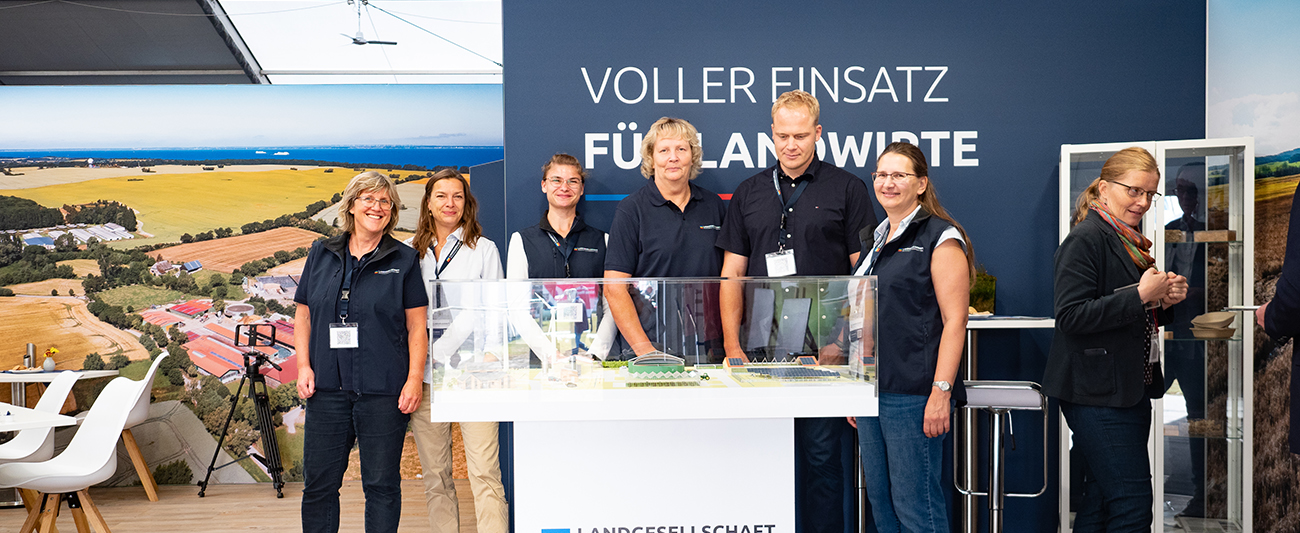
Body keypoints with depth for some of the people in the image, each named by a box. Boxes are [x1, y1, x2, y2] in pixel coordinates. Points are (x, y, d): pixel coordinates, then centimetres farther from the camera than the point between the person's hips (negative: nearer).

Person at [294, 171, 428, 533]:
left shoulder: (404, 260, 4)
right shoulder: (321, 255, 11)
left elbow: (417, 326, 1)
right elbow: (303, 316, 13)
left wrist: (415, 379, -7)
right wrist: (304, 366, 1)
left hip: (383, 390, -2)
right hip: (327, 387, 2)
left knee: (382, 483, 4)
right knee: (319, 483, 6)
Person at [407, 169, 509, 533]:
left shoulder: (484, 249, 7)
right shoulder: (411, 253, 15)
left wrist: (437, 350, -9)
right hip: (423, 377, 3)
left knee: (484, 473, -10)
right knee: (435, 477, 5)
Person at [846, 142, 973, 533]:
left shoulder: (941, 237, -6)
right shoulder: (872, 240, 17)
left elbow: (954, 320, -12)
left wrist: (941, 391, -19)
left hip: (912, 394, -8)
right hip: (871, 390, 8)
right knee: (879, 499, 12)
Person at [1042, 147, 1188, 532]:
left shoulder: (1131, 243, 18)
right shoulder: (1085, 240, -11)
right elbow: (1070, 316, -21)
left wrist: (1164, 300, 6)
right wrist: (1140, 296, -21)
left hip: (1130, 391, 9)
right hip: (1099, 393, -9)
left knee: (1100, 500, 12)